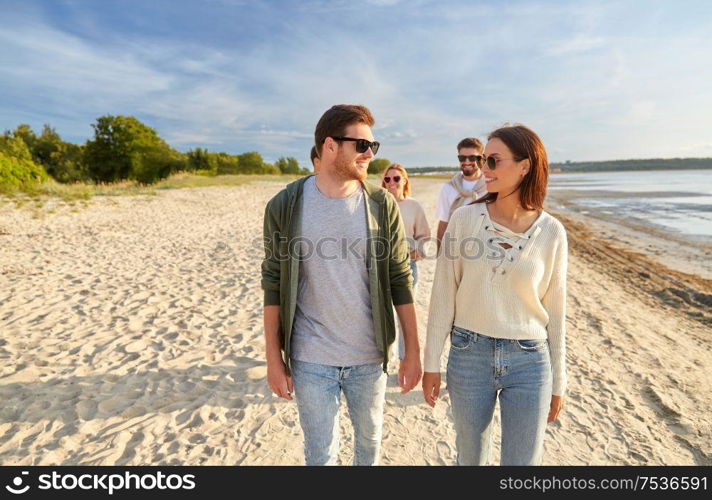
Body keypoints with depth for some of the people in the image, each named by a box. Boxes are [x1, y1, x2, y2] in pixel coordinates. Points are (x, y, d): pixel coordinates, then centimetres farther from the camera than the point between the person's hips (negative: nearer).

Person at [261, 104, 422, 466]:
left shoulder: (381, 205, -6)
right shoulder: (285, 207, -8)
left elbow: (400, 280, -2)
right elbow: (273, 286, -3)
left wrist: (413, 351, -1)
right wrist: (274, 358, -2)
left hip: (369, 357, 2)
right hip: (310, 361, -1)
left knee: (370, 440, 23)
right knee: (320, 454, 14)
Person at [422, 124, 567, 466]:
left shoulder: (551, 232, -5)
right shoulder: (465, 219, -7)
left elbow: (555, 310, 3)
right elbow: (443, 296, -4)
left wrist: (558, 382, 8)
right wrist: (432, 362, -1)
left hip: (529, 362, 0)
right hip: (469, 356, 0)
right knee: (470, 457, 17)